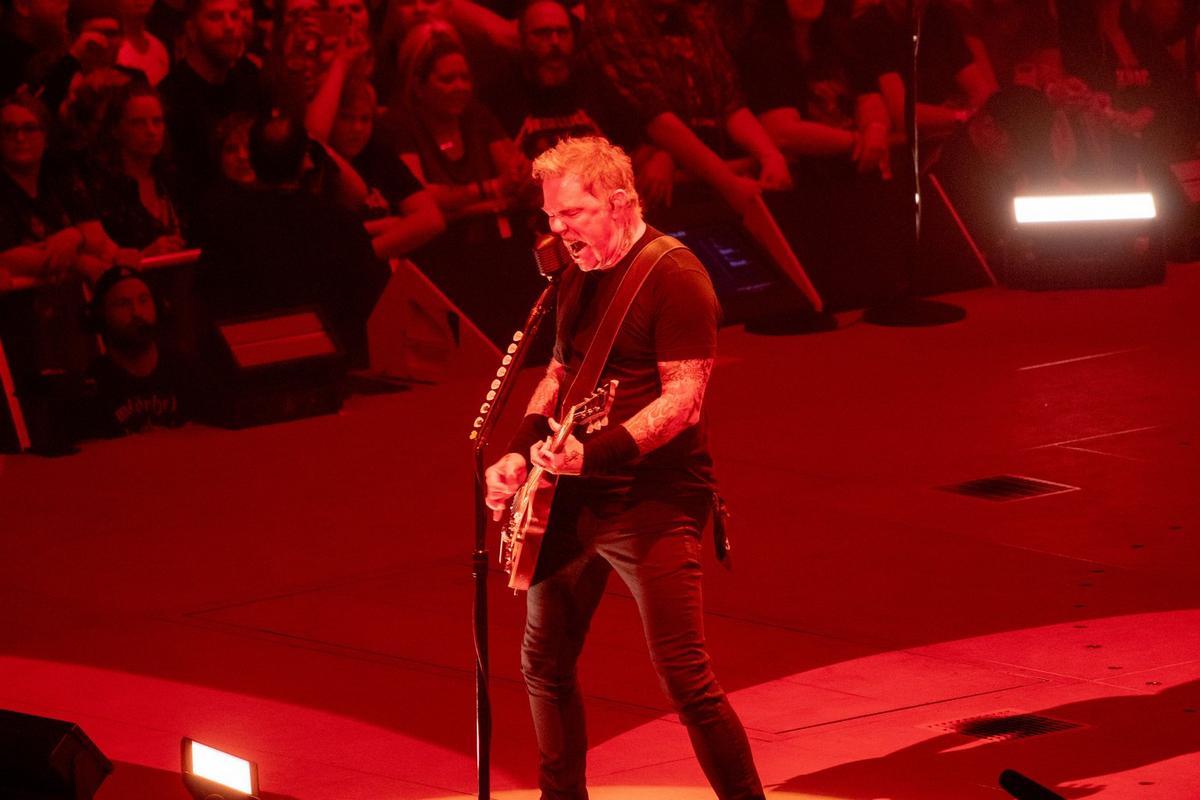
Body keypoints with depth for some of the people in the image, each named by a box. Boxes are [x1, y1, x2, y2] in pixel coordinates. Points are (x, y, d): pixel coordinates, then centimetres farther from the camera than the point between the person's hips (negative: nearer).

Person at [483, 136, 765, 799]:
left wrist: (595, 453, -29)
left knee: (686, 681, -14)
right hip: (572, 498, 9)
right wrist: (521, 452, 8)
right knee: (545, 666, 15)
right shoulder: (579, 277, 13)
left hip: (652, 501, -9)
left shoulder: (674, 277, -14)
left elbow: (684, 397, -20)